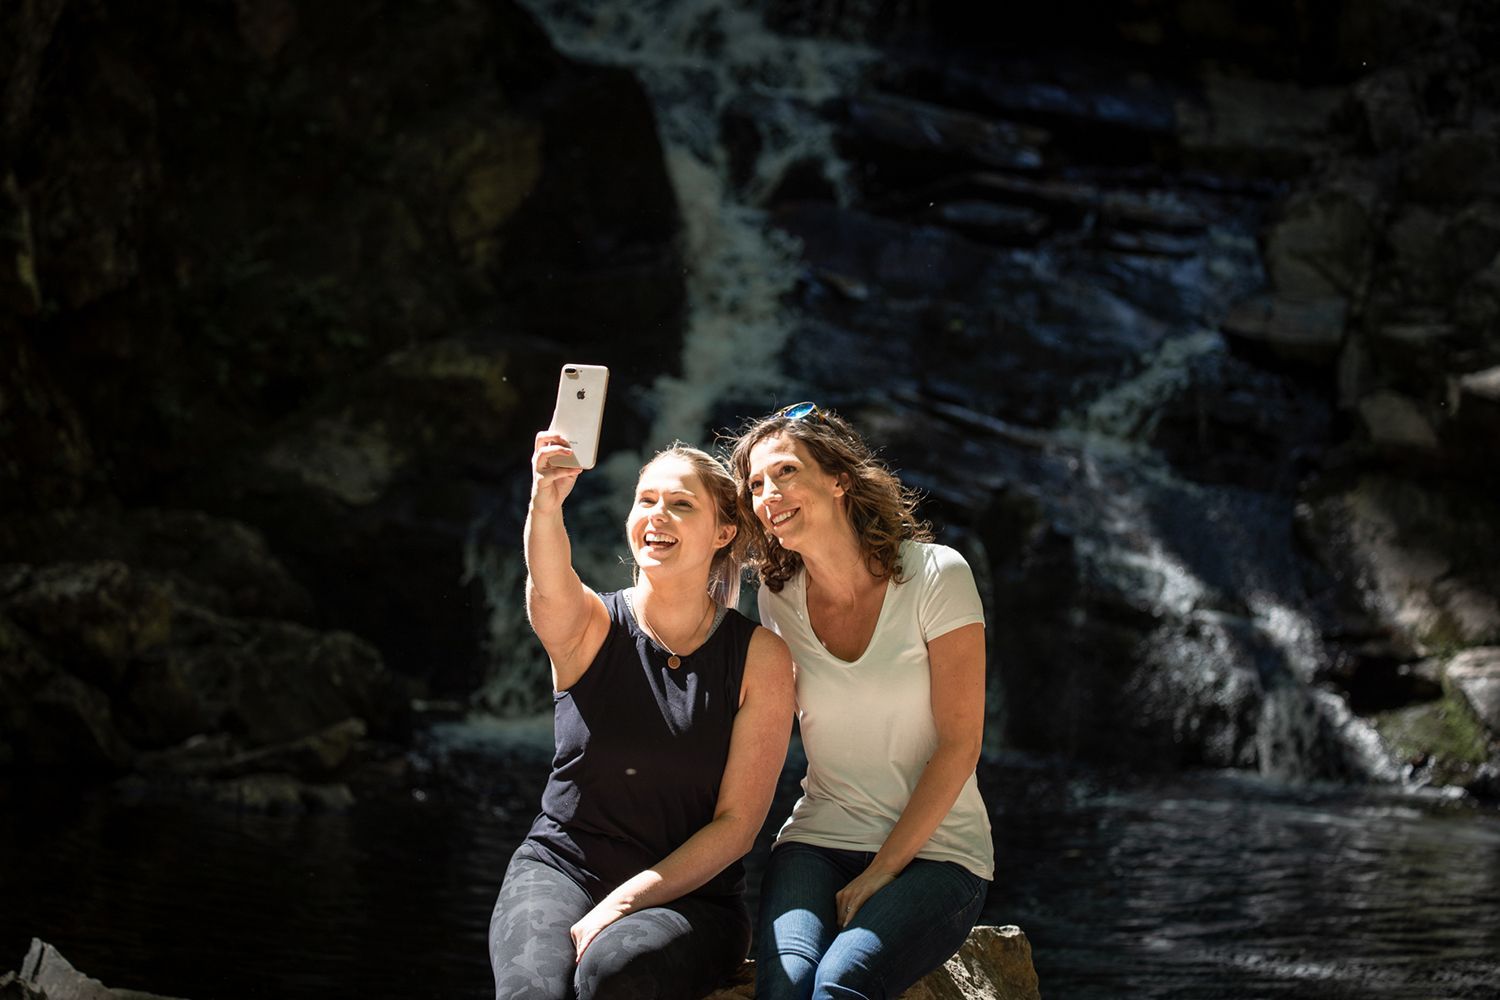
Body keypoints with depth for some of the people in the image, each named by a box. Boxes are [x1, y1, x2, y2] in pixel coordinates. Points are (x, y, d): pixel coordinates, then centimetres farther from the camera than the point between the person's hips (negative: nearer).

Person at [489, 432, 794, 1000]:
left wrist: (623, 903, -16)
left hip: (690, 896, 0)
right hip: (560, 868, 0)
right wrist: (546, 503, -49)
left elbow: (737, 824, -4)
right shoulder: (590, 627, 0)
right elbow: (549, 589, -27)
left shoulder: (760, 657, -2)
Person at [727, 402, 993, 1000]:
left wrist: (881, 872, -12)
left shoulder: (935, 575, -7)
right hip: (820, 842, 3)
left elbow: (959, 744, -8)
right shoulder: (779, 597, 6)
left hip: (933, 850, -3)